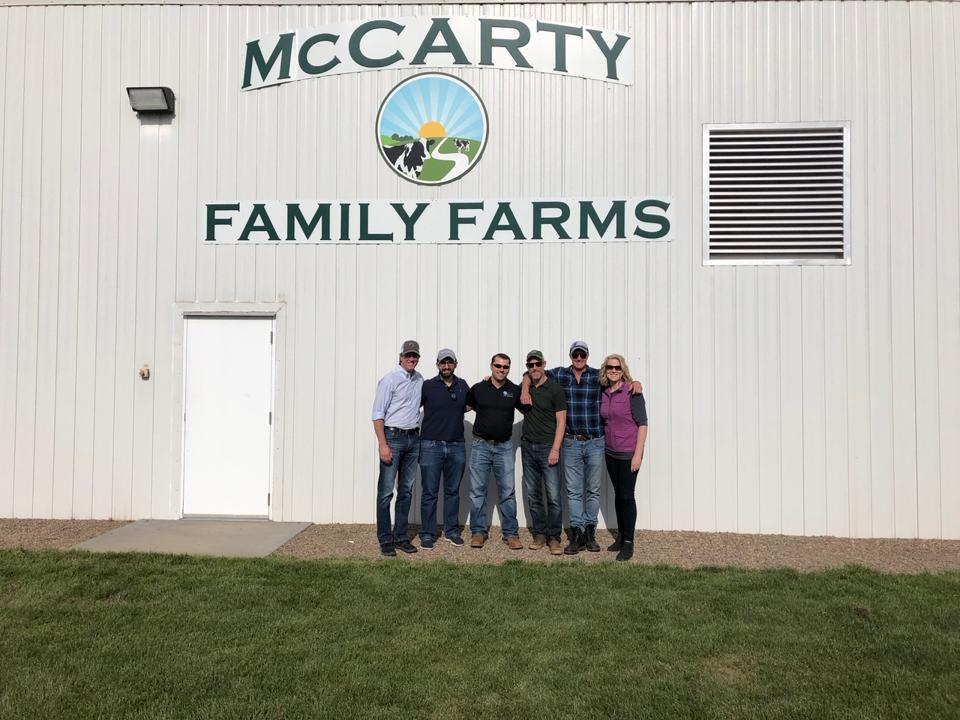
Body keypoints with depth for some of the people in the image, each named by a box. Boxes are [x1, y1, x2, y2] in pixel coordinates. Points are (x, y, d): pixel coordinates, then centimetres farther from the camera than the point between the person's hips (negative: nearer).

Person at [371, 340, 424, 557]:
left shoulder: (419, 380, 10)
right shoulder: (390, 379, -7)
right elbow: (378, 414, -10)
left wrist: (418, 436, 11)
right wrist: (383, 445, -16)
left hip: (413, 439, 6)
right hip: (393, 437, -6)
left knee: (406, 490, 10)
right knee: (386, 491, -4)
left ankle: (400, 537, 18)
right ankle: (385, 540, 4)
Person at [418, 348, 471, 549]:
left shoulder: (462, 385, 8)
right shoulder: (427, 386, -4)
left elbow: (468, 405, 25)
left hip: (456, 446, 4)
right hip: (431, 446, -3)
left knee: (453, 491, 12)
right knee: (429, 493, 3)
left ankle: (452, 531, 24)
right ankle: (427, 534, 13)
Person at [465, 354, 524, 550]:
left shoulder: (515, 390, 4)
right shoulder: (478, 388, 3)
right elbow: (464, 406, 16)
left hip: (504, 446, 0)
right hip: (480, 445, 0)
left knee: (507, 492, 2)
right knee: (477, 491, 4)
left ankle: (511, 533, 10)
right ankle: (478, 532, 15)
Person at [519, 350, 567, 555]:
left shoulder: (555, 389, -5)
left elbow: (561, 421, -7)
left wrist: (555, 449, -14)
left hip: (548, 447, -5)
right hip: (527, 446, 5)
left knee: (553, 496, -6)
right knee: (533, 494, 8)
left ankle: (553, 537, 4)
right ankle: (540, 534, 18)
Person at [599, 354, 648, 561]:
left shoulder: (632, 392, -12)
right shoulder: (603, 393, 3)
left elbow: (642, 424, -13)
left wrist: (638, 454, -16)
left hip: (629, 453, -5)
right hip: (610, 452, 5)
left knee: (627, 495, -2)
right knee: (617, 494, 14)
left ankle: (628, 542, 9)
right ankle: (621, 535, 28)